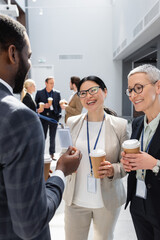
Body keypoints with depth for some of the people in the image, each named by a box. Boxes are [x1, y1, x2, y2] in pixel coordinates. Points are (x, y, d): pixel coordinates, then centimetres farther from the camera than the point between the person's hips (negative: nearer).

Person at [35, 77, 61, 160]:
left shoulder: (57, 93, 7)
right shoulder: (39, 93, 3)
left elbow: (59, 105, 10)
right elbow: (35, 105, 3)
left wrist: (58, 115, 0)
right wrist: (43, 106, -14)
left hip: (54, 117, 2)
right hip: (43, 117, -1)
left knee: (53, 137, 9)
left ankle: (52, 154, 19)